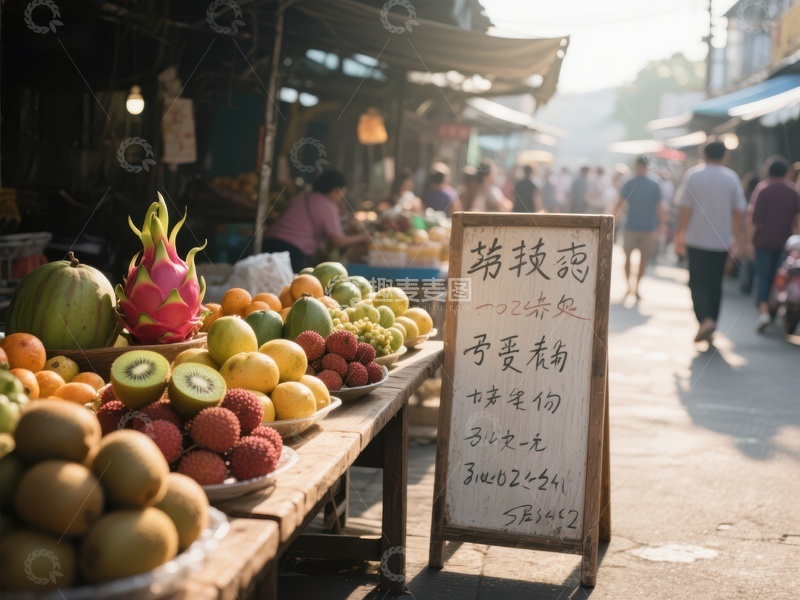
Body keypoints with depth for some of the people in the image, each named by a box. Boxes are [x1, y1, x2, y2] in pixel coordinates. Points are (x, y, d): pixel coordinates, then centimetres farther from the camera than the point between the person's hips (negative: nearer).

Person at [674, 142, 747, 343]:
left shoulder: (693, 175, -5)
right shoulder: (731, 178, 1)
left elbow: (685, 208, -8)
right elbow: (738, 212, 3)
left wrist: (680, 235, -2)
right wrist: (738, 236, 14)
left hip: (697, 238, -2)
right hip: (721, 240, 2)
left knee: (697, 282, 3)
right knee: (715, 284, 12)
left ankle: (705, 319, -21)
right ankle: (710, 330, 16)